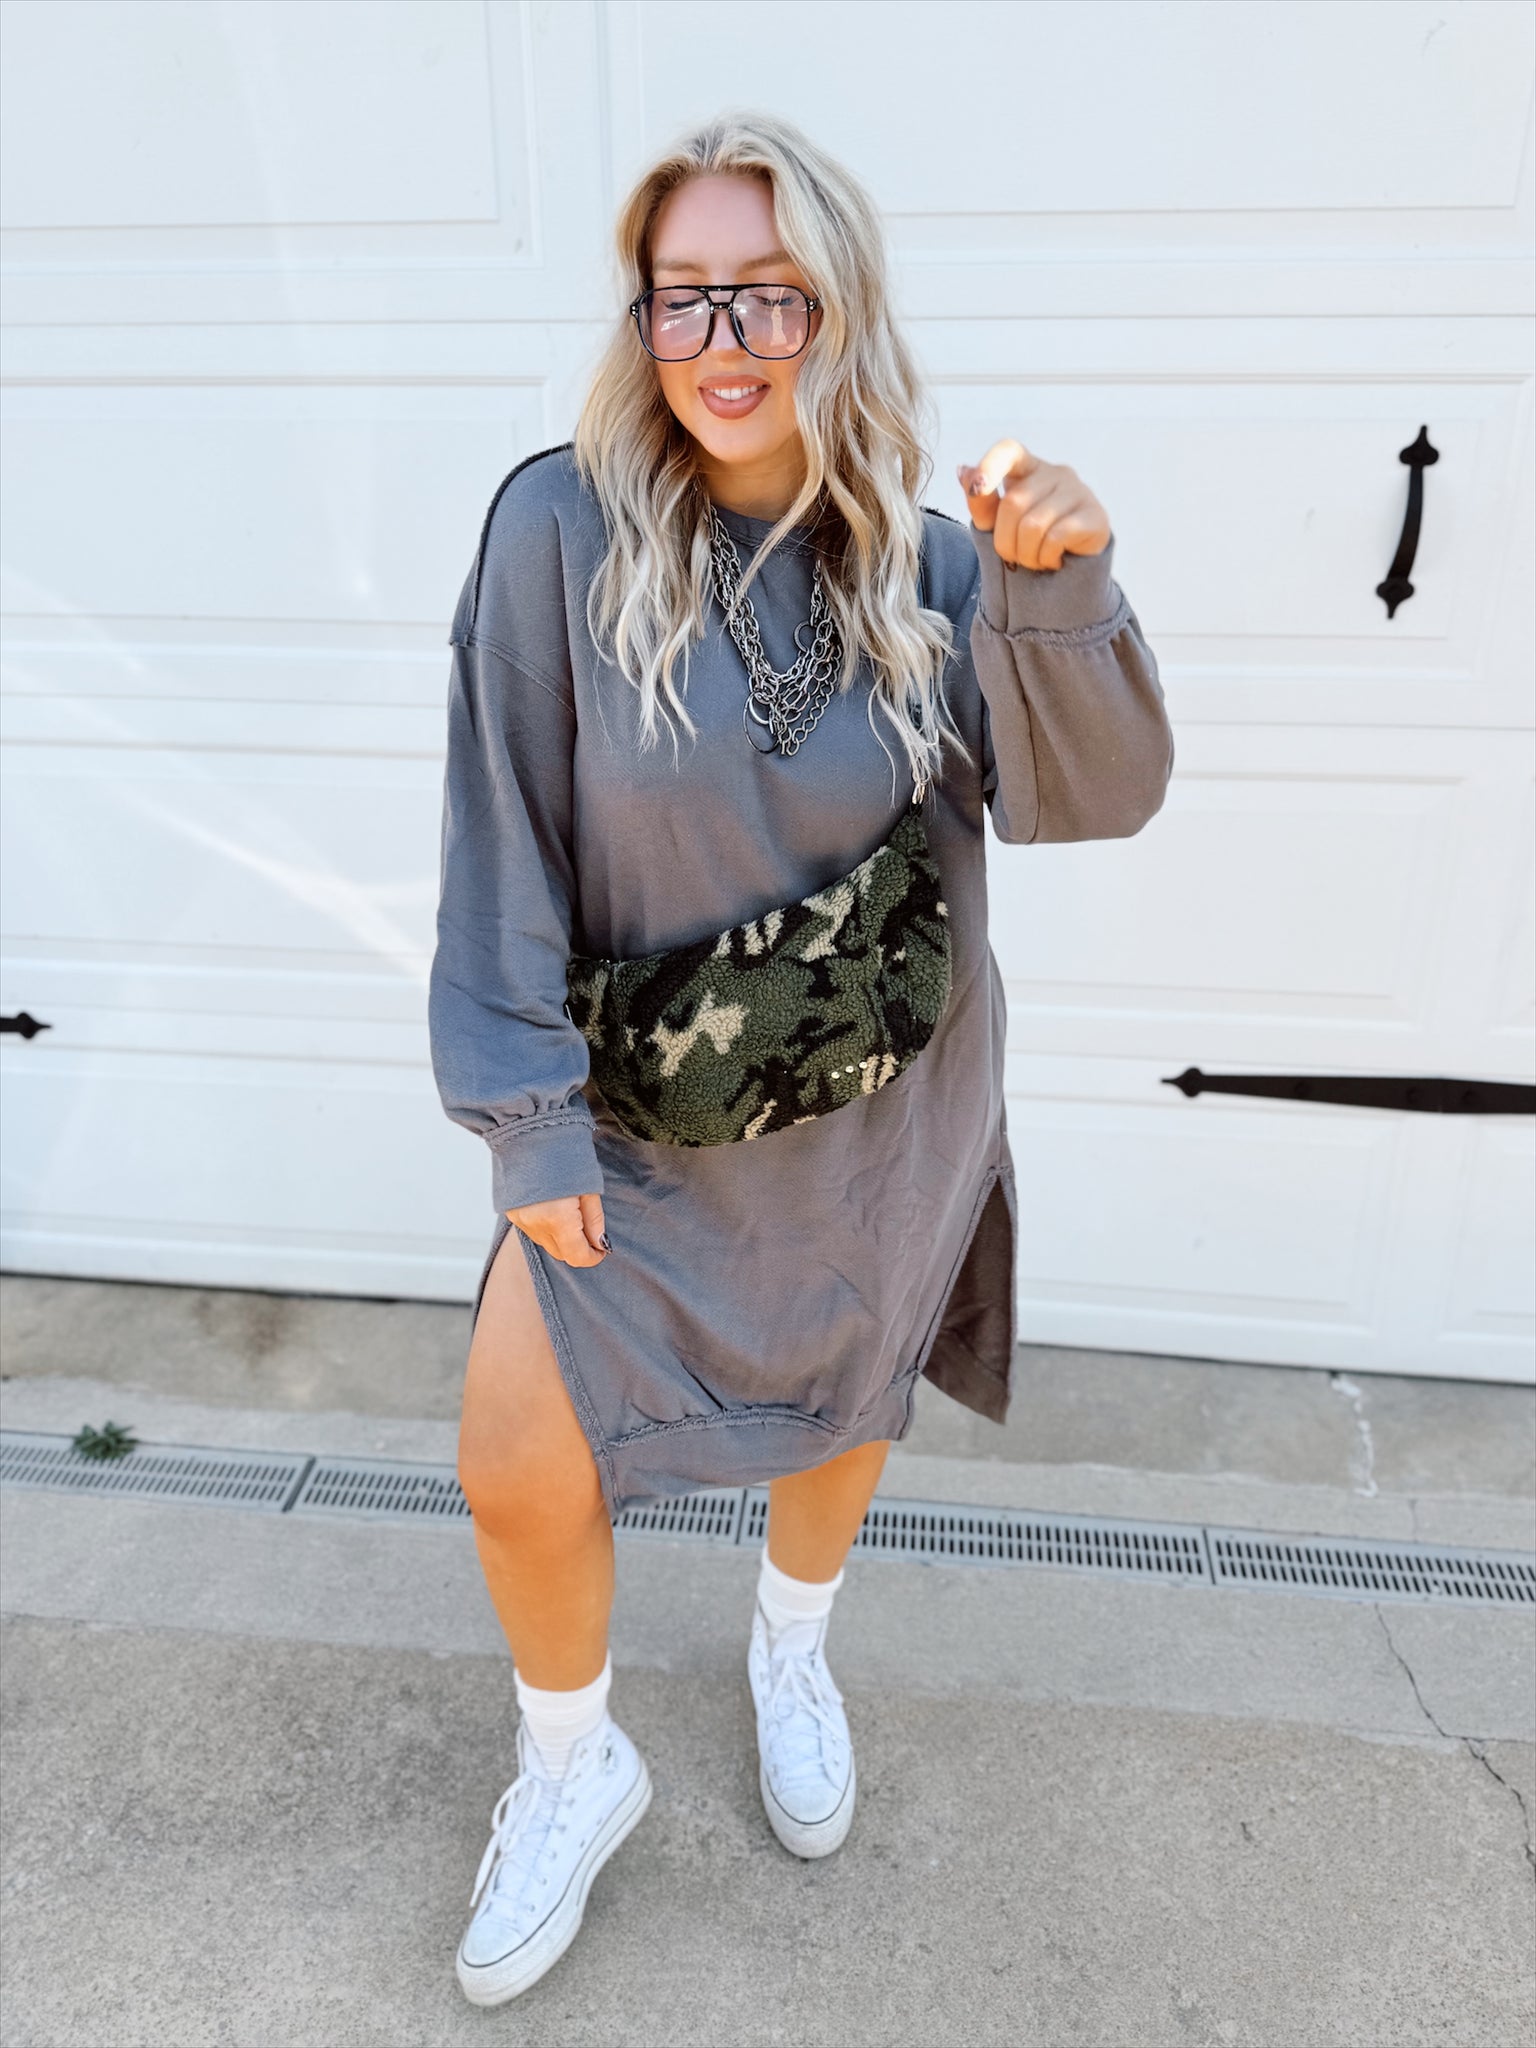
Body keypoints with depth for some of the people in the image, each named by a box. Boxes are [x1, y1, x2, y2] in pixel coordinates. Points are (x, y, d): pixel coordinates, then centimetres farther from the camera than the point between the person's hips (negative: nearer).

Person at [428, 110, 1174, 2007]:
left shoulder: (924, 560, -7)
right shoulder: (563, 527, -15)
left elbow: (1089, 797, -14)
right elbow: (504, 843, -12)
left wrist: (1059, 592, -31)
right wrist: (528, 1113, -13)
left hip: (881, 1117, 3)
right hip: (637, 1105, -2)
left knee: (845, 1406, 21)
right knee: (516, 1470, -1)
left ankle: (792, 1648, 56)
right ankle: (574, 1762, 34)